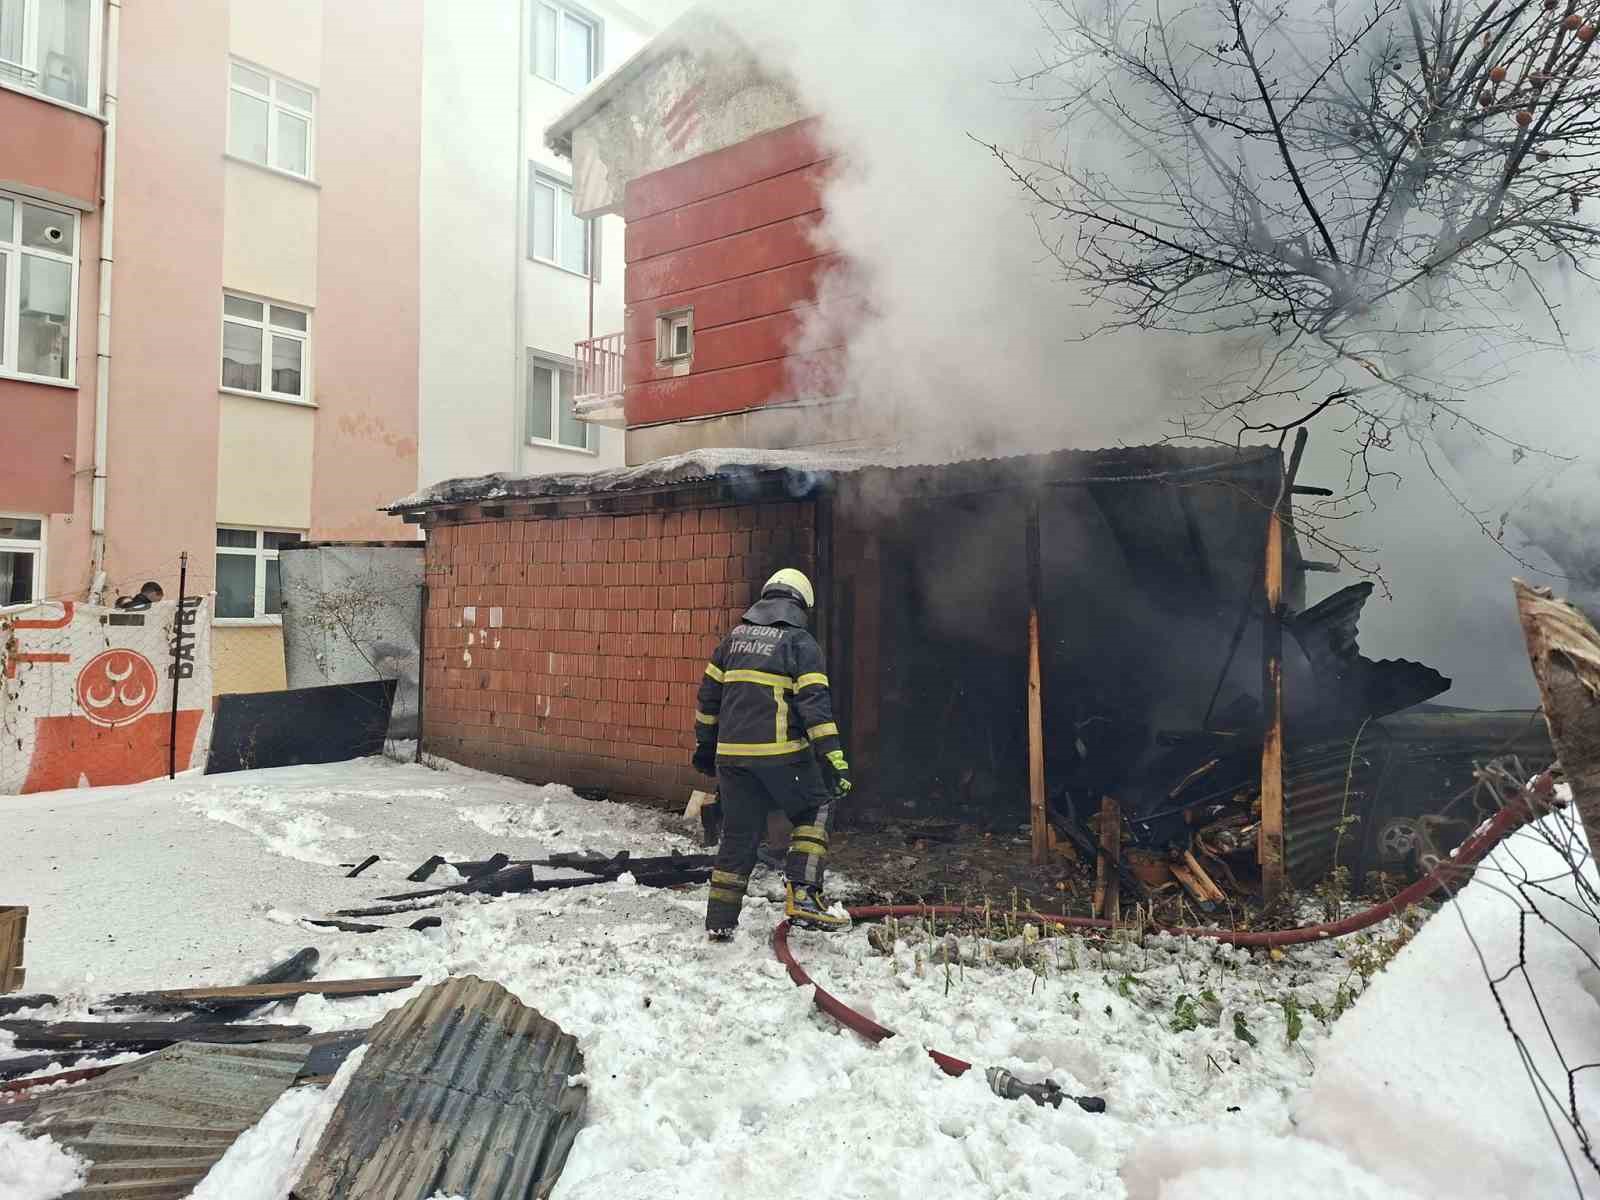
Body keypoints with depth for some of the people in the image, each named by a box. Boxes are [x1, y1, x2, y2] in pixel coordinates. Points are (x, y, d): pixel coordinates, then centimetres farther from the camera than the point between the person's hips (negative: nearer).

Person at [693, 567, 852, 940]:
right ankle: (802, 896, 4)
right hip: (781, 752, -5)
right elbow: (815, 704, -11)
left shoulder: (735, 637, 14)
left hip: (732, 752, 5)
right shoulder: (800, 643, -1)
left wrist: (705, 746, 26)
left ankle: (719, 922, 18)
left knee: (738, 833, 14)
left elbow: (709, 695, 17)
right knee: (816, 811, 16)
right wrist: (834, 758, -12)